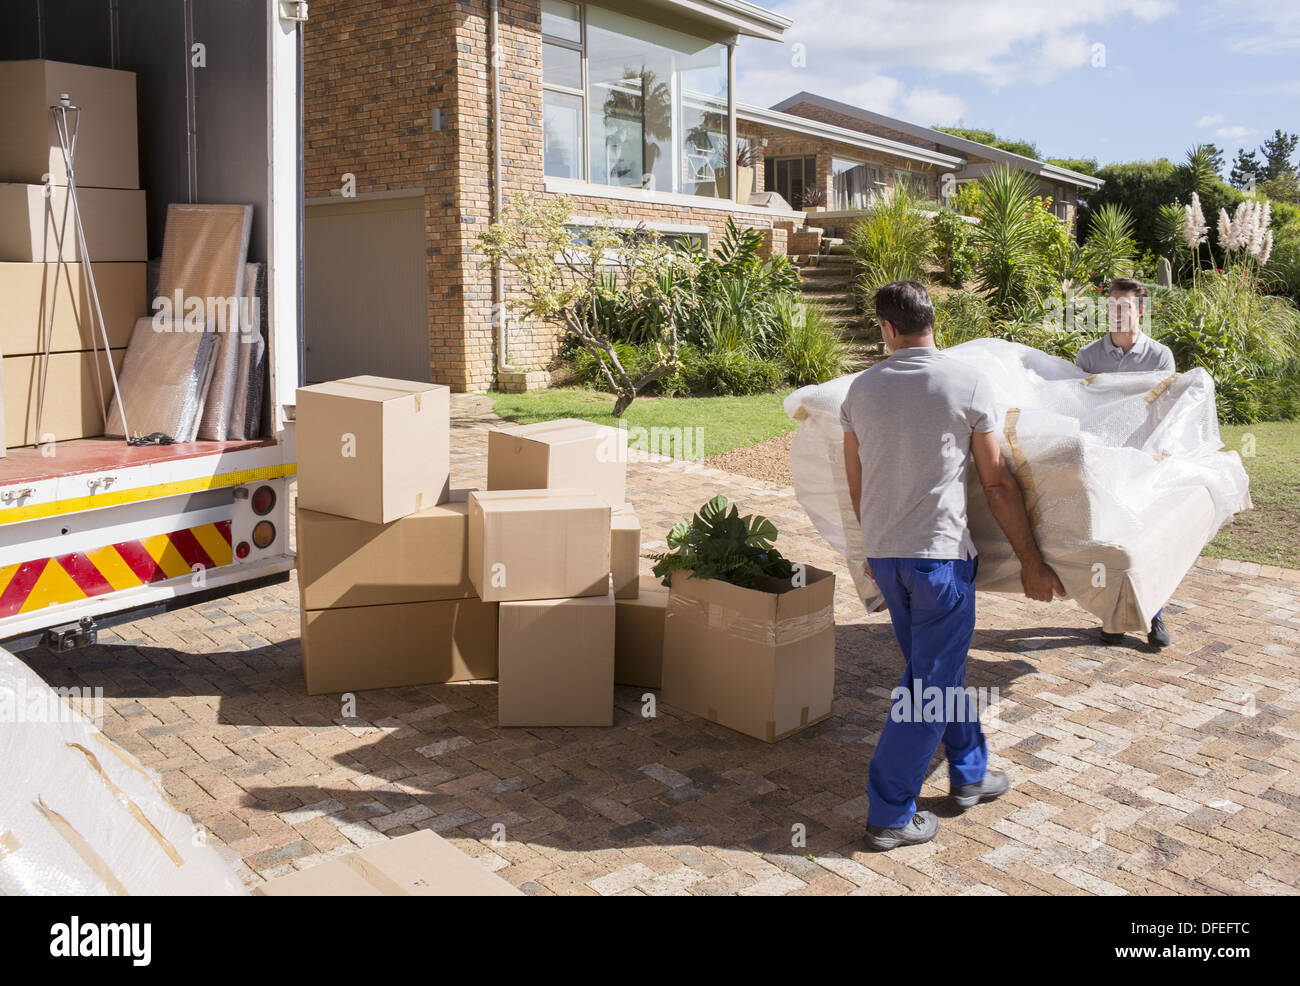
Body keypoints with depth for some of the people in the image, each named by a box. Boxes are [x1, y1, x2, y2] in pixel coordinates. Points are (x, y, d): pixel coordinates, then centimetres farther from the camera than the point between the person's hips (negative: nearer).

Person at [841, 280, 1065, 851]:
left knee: (937, 668, 22)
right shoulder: (967, 384, -8)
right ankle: (889, 816, 9)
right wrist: (1031, 562, 4)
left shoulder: (861, 389, 3)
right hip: (941, 553, -5)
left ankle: (970, 775, 37)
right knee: (929, 684, 4)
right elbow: (998, 485, -5)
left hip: (883, 553, 5)